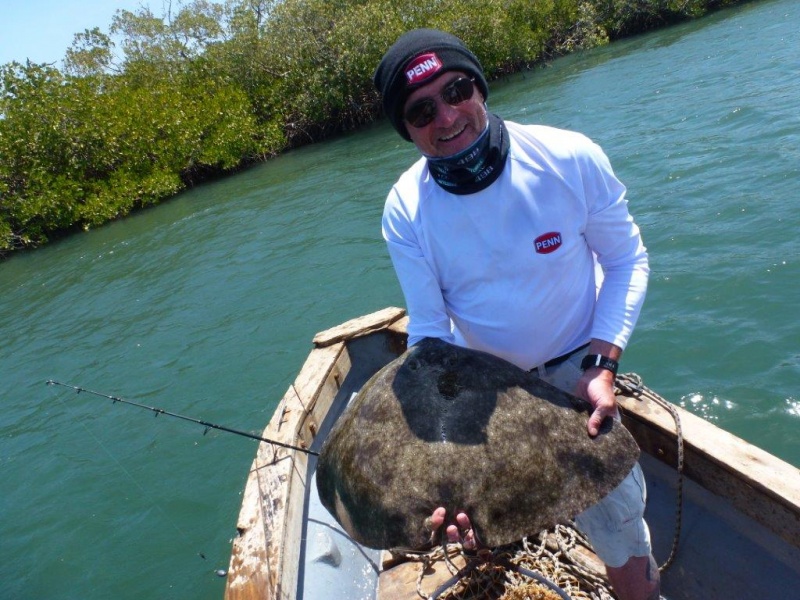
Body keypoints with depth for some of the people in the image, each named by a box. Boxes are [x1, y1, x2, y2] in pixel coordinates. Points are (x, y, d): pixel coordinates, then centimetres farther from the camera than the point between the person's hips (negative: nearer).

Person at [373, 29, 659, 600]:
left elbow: (626, 260, -10)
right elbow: (429, 331, -17)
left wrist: (602, 364, -22)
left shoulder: (571, 158, -22)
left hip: (575, 365, -1)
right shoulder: (405, 210, -18)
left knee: (613, 512, 4)